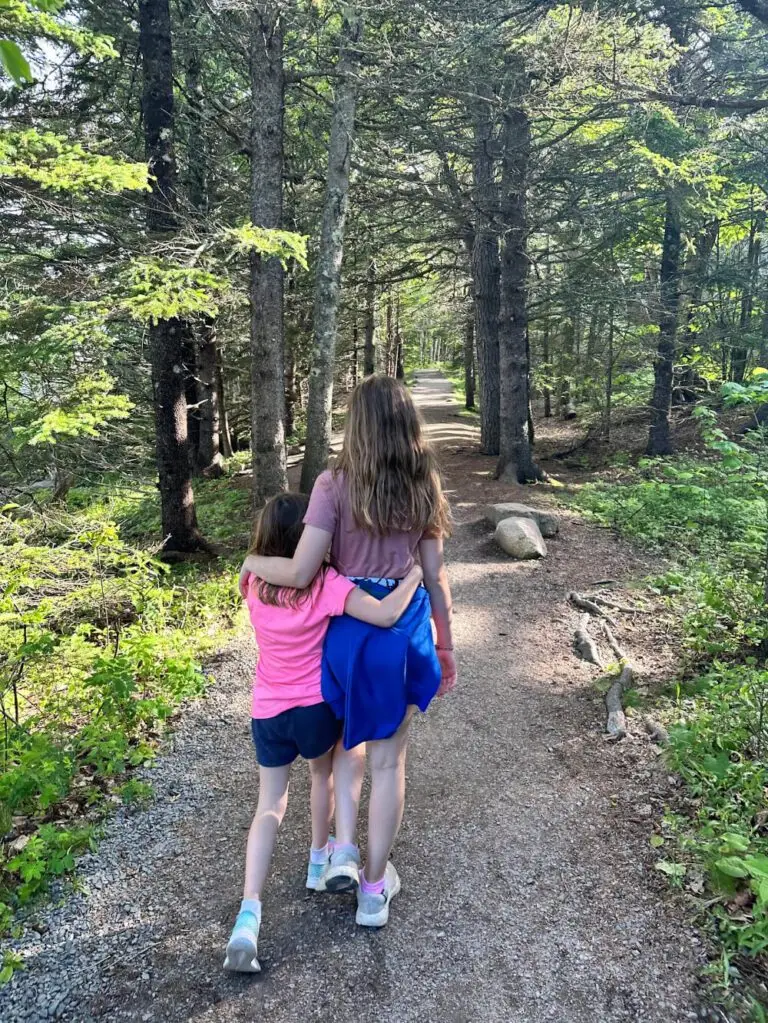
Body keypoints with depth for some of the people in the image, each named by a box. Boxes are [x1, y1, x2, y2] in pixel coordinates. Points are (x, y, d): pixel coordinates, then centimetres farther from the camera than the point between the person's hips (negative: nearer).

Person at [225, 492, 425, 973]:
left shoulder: (257, 584, -5)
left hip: (267, 712, 3)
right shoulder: (325, 583, -19)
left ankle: (249, 913, -1)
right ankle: (321, 860, 42)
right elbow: (385, 614, -28)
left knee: (270, 805, 12)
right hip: (316, 707, -3)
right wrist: (416, 572, -16)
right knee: (325, 774, 28)